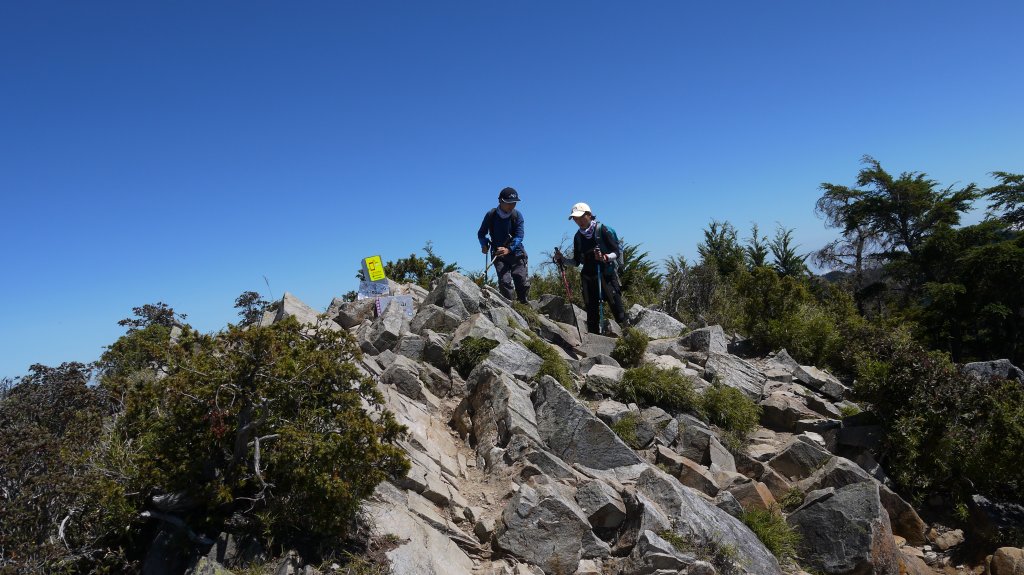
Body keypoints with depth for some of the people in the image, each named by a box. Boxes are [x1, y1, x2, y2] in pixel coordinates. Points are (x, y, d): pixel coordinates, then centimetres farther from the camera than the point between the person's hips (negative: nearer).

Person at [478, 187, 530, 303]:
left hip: (516, 253, 1)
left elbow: (519, 236, -14)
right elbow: (481, 233, 7)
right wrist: (484, 245, -13)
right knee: (504, 282, -18)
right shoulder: (491, 215, -6)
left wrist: (508, 249, -30)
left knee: (523, 284, -3)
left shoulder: (517, 215, -5)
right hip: (498, 254, -1)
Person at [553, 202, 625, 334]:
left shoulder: (602, 230, -6)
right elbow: (576, 262, 14)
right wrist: (562, 259, -2)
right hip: (589, 279, 5)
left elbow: (618, 252, -7)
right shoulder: (578, 236, 8)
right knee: (592, 317, 6)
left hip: (607, 276, -4)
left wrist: (605, 257, -26)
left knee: (619, 313, -8)